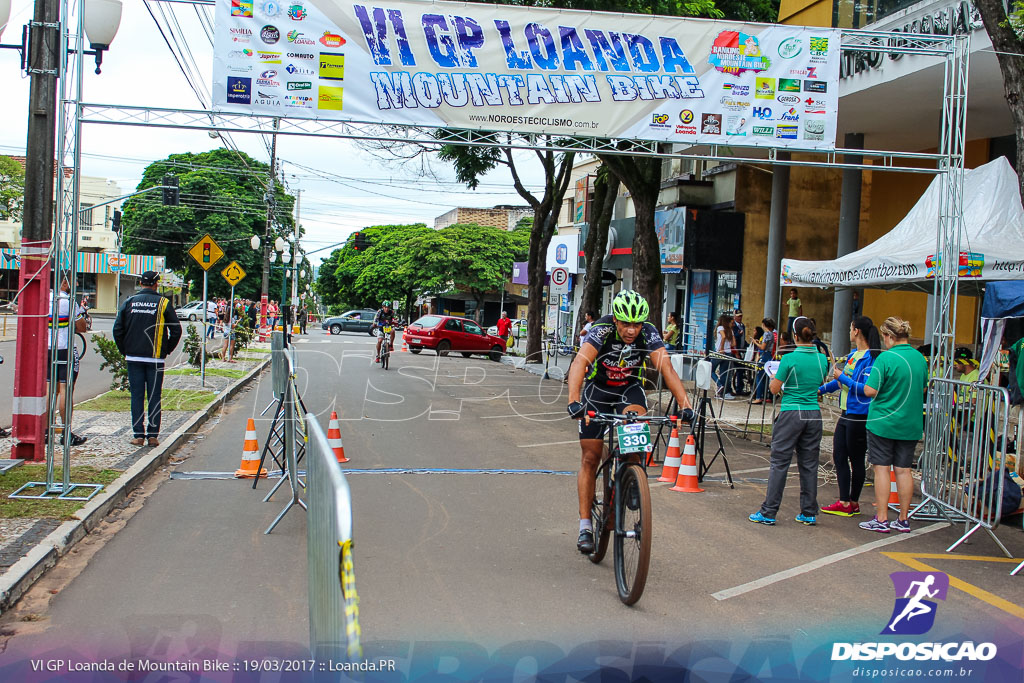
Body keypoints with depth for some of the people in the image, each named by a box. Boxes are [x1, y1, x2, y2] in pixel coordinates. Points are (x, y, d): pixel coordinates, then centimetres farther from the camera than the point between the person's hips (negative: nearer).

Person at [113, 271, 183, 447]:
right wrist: (165, 351, 6)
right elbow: (176, 331, -4)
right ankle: (152, 434, 4)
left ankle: (138, 435, 4)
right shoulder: (163, 303, -3)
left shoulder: (129, 302, 2)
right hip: (155, 359, -1)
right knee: (154, 396, 5)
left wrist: (125, 351, 12)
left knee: (137, 396, 6)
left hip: (133, 358, 1)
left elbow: (117, 330, 3)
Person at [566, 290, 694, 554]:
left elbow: (666, 368, -30)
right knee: (590, 459, -2)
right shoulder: (602, 329, -29)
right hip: (597, 389, -1)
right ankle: (585, 526, 6)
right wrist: (573, 401, -57)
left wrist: (685, 404, -43)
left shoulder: (648, 333, -23)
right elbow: (580, 362, -42)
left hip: (629, 389, 1)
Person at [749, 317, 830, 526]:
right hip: (814, 414, 5)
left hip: (791, 414, -5)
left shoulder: (790, 359, -12)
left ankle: (768, 513, 2)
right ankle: (809, 513, 15)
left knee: (780, 463, 0)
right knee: (809, 464, 10)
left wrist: (773, 377, 12)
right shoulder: (822, 359, 3)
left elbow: (774, 389, -7)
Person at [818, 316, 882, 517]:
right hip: (846, 414, 9)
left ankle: (853, 502, 15)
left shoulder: (871, 358, -16)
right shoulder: (853, 355, 13)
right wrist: (820, 389, 26)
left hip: (859, 416, -9)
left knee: (856, 460, 3)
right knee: (839, 456, 8)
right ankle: (844, 502, 14)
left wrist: (843, 378, -17)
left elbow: (866, 389, -23)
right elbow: (842, 380, 26)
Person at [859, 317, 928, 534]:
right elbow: (923, 388, 18)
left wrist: (869, 382, 3)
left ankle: (881, 520, 3)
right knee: (904, 470, 10)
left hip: (884, 422, -6)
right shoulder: (920, 358, 5)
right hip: (911, 424, 6)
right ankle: (903, 520, 15)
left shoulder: (886, 358, -15)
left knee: (882, 468, 1)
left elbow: (870, 391, -17)